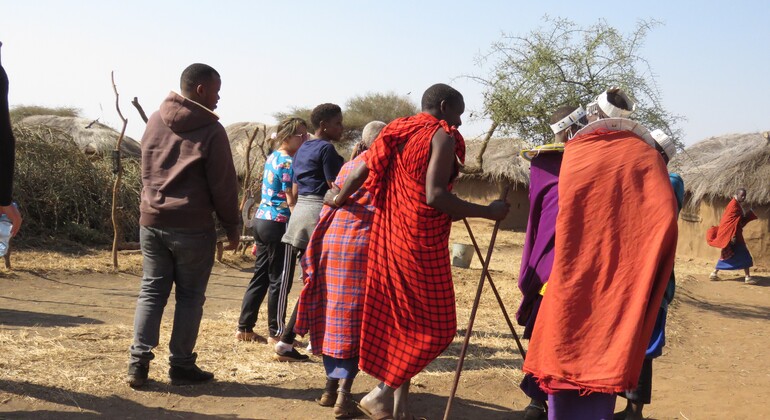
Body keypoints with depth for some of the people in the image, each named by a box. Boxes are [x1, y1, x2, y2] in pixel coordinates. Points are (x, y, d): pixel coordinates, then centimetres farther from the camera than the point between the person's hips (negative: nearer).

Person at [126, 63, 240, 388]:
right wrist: (232, 226, 0)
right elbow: (224, 184, -8)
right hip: (192, 226, -5)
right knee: (190, 296, 5)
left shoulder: (154, 121, 8)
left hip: (151, 221, 5)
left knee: (151, 290, 11)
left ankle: (138, 362, 6)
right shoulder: (211, 130, -10)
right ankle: (181, 365, 10)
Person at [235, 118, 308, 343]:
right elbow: (291, 201, -17)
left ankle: (244, 328, 17)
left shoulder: (273, 157, 13)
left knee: (260, 276, 13)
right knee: (278, 280, 1)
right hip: (277, 224, -9)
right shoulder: (288, 163, -14)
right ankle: (275, 332, 8)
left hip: (261, 219, 9)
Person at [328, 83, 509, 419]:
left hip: (386, 237, 8)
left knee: (398, 319, 15)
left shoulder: (395, 132, 14)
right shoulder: (442, 136, -8)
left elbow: (360, 173, 11)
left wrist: (339, 200, 30)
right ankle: (383, 392, 1)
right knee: (433, 326, 3)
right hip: (421, 242, -8)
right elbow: (435, 195, -20)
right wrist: (487, 212, -13)